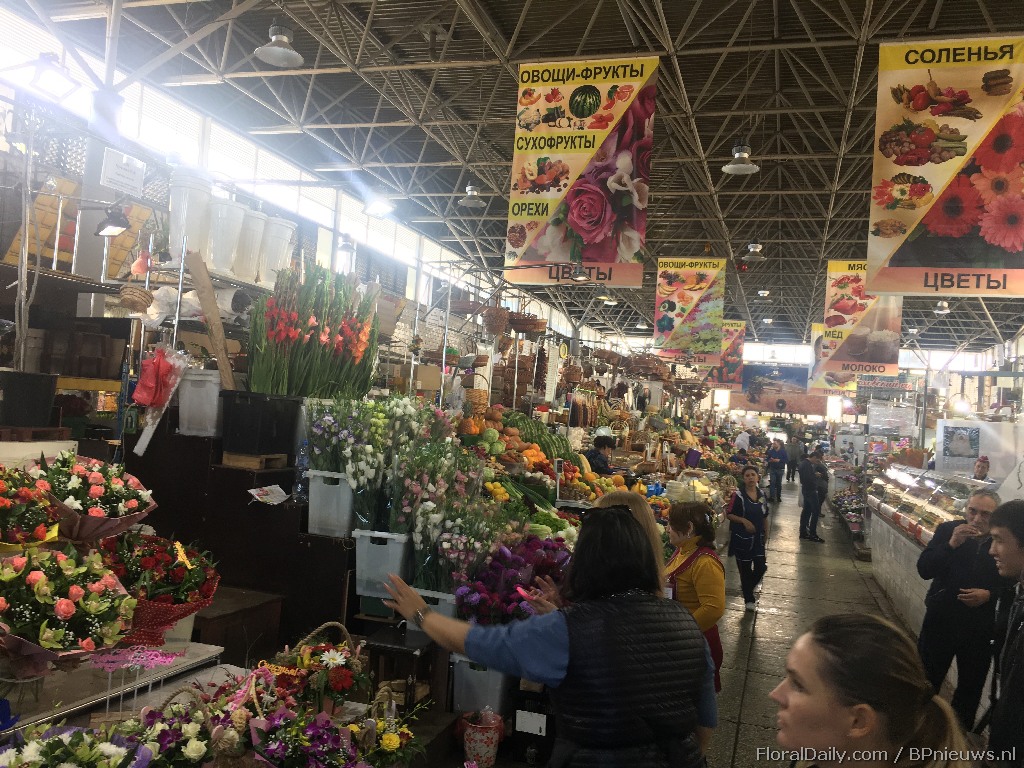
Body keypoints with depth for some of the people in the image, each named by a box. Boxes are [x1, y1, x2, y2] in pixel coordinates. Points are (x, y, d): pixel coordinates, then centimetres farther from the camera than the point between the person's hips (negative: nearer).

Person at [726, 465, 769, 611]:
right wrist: (744, 521, -21)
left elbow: (765, 516, 13)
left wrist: (766, 533, 12)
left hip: (758, 537, 5)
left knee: (761, 567, 3)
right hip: (742, 537, -5)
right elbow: (729, 514, -9)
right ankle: (749, 600, 21)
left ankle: (747, 586, 33)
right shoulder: (738, 495, -12)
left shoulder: (761, 495, 4)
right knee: (745, 568, 4)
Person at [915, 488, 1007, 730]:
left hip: (980, 631, 0)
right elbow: (924, 570, -12)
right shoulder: (948, 530, -7)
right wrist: (951, 544, -24)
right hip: (939, 622, 0)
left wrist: (989, 595, -19)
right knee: (926, 682, 14)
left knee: (970, 688, 18)